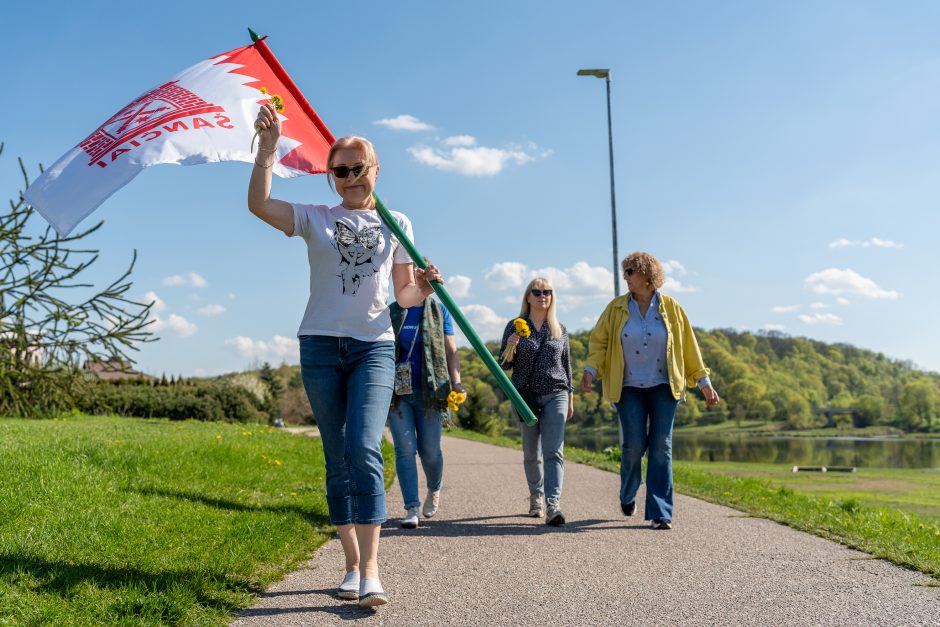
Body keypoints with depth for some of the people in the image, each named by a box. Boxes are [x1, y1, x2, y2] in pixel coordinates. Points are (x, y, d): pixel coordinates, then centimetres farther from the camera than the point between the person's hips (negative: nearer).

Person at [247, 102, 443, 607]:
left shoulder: (396, 224, 11)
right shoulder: (316, 219, 7)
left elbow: (404, 294, 12)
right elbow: (258, 205, -10)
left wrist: (426, 287, -9)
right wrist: (268, 146, -16)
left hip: (374, 346, -1)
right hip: (321, 344, 1)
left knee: (364, 449, -18)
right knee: (337, 459, 4)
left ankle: (371, 571, -20)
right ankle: (352, 565, 13)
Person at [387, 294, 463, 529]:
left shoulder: (439, 311, 7)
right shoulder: (391, 312, 9)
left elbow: (451, 351, 5)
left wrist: (456, 382, -8)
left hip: (429, 391, -1)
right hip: (397, 392, 1)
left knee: (429, 450, 3)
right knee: (405, 450, -5)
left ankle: (434, 490, 33)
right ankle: (411, 509, -3)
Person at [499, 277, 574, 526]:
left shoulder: (560, 330, 9)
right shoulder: (515, 326, 3)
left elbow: (566, 365, 15)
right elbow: (504, 364, 2)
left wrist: (570, 399, 15)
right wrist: (510, 348, -19)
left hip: (555, 395, 0)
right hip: (525, 395, 0)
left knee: (554, 452, -13)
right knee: (531, 453, 9)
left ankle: (553, 505, -21)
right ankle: (536, 497, 29)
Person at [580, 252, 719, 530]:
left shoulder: (670, 308, 1)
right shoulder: (617, 308, 3)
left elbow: (688, 346, 6)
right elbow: (599, 340, 4)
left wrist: (704, 382, 6)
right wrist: (590, 370, -12)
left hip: (663, 387, 0)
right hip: (629, 388, 0)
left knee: (661, 448, -4)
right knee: (634, 444, -8)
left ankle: (660, 513, -1)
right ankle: (627, 494, 22)